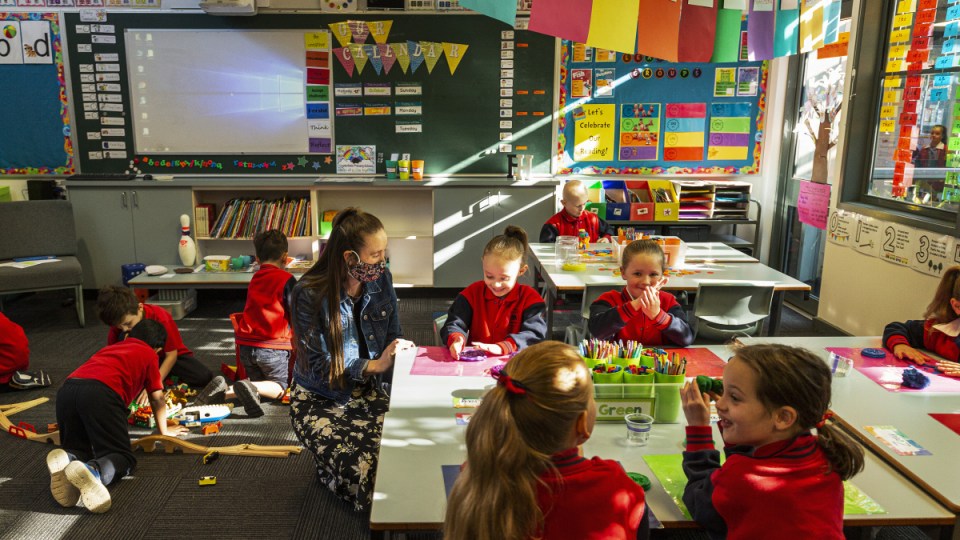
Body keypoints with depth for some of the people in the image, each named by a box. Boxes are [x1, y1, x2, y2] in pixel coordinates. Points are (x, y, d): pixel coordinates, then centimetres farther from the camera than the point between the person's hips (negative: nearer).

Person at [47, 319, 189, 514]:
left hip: (66, 389, 6)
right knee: (123, 456, 1)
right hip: (101, 393, -5)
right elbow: (157, 399, 27)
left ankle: (66, 460, -15)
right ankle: (92, 470, -33)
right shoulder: (149, 354, 25)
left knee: (77, 450, 21)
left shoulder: (110, 347, 40)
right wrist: (164, 430, 44)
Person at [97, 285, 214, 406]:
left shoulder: (159, 317, -29)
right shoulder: (119, 322, -19)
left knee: (204, 377, -29)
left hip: (171, 356, -3)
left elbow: (171, 355, -25)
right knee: (123, 338, -27)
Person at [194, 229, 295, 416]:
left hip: (246, 344, 6)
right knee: (279, 388, 11)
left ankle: (225, 391, -6)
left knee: (260, 385, 23)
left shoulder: (255, 278, 13)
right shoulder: (286, 278, -7)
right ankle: (250, 387, -21)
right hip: (273, 346, -6)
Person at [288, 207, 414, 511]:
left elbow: (393, 335, 7)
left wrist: (402, 351, -15)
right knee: (362, 467, -26)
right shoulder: (310, 294, -19)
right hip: (319, 400, -4)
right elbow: (318, 366, -18)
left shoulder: (382, 279, -5)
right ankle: (329, 471, 9)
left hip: (369, 392, 4)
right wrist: (375, 365, -26)